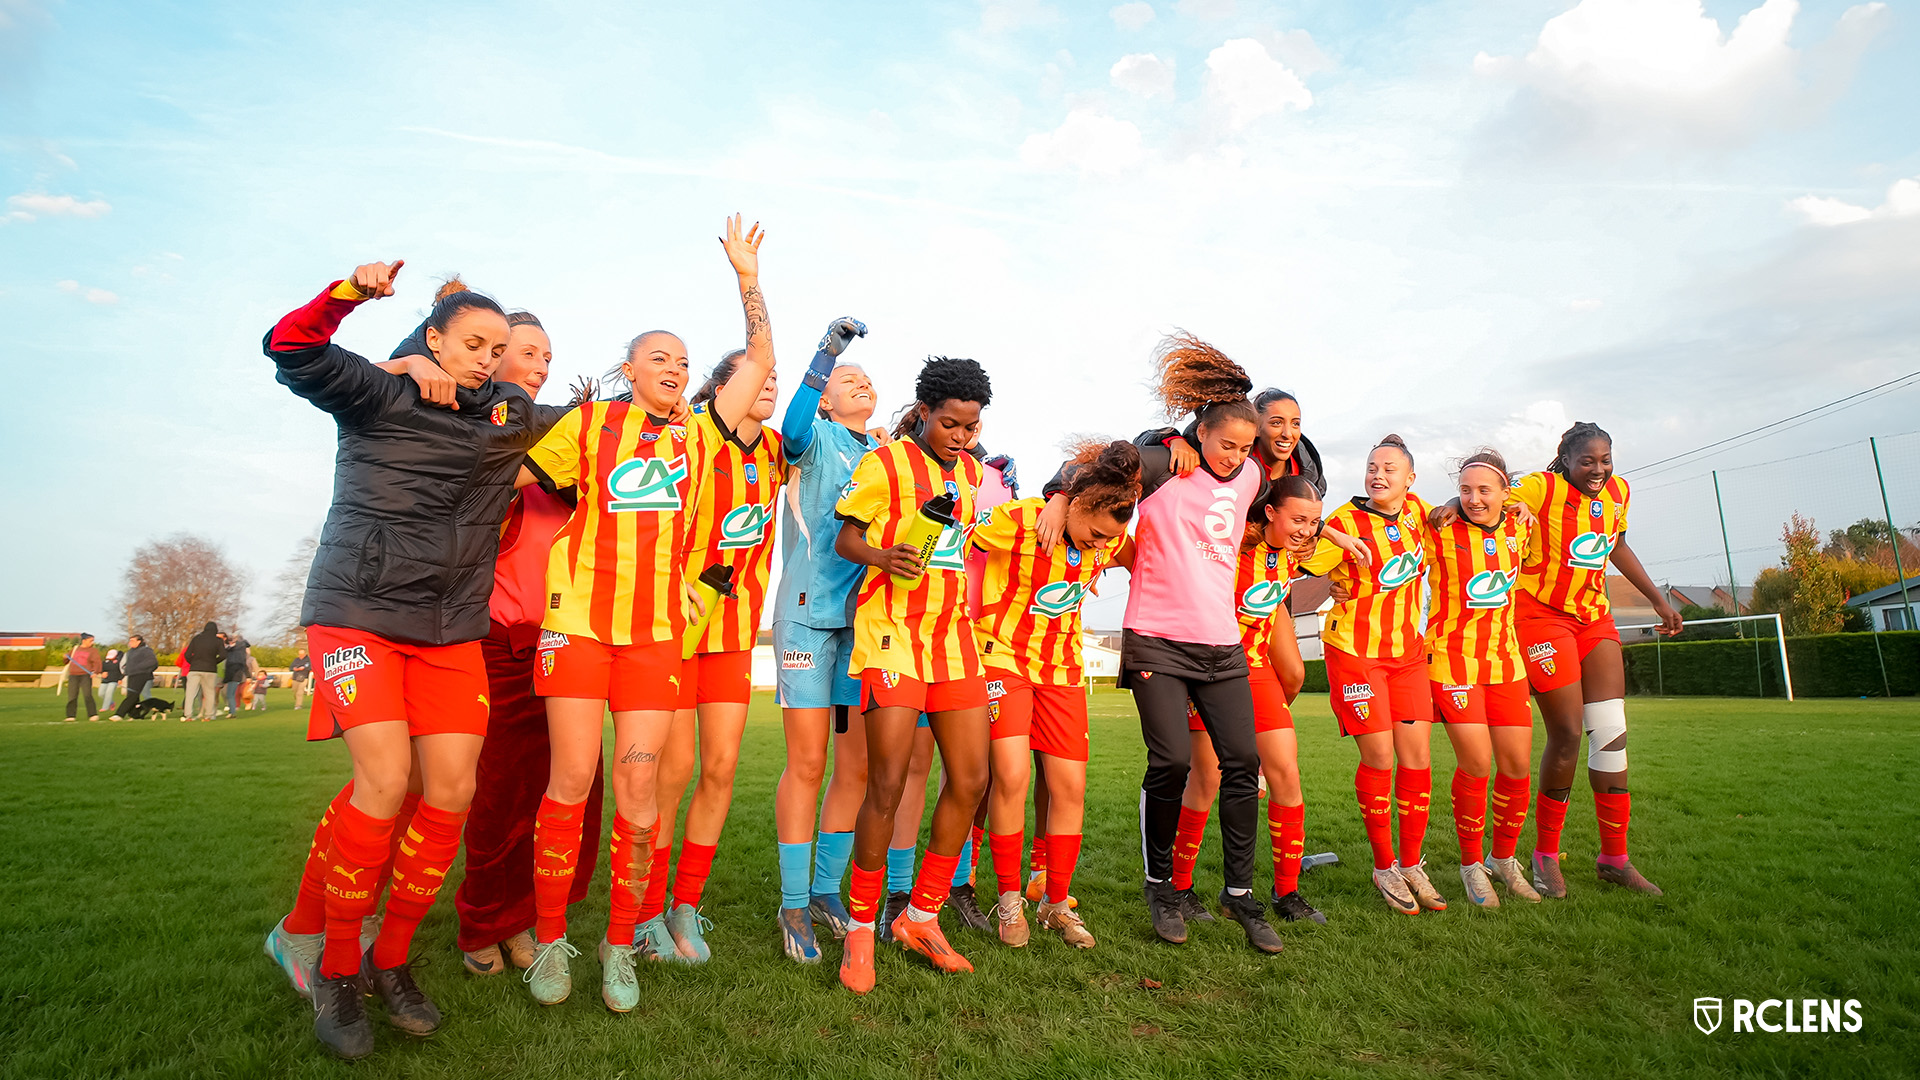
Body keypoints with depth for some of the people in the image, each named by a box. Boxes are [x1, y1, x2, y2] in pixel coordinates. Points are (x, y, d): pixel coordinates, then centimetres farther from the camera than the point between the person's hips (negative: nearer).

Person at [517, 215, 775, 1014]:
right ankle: (549, 938, 18)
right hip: (579, 616, -2)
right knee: (572, 778, 0)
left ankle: (621, 944, 15)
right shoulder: (589, 422, 7)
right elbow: (510, 477, 11)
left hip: (657, 627, 2)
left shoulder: (696, 438, 14)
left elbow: (759, 361, 14)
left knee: (639, 784, 1)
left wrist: (747, 275, 14)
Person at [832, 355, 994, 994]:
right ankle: (860, 928, 13)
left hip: (952, 631, 7)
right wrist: (882, 555, -21)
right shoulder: (885, 463, -2)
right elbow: (845, 539, -2)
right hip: (891, 629, -6)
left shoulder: (971, 472, 16)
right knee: (887, 785, -8)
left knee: (970, 779, 4)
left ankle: (921, 917, 21)